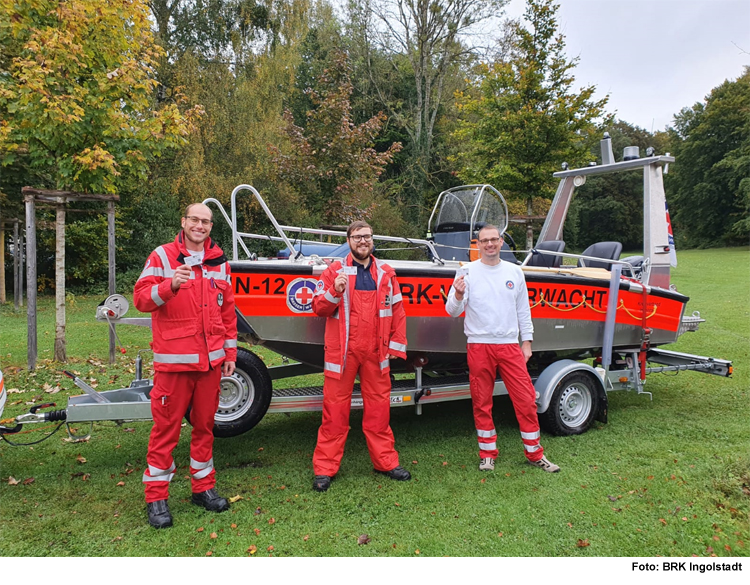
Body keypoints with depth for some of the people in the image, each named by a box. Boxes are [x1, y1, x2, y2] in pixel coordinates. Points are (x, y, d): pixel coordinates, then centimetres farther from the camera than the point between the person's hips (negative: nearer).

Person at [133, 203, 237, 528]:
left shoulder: (220, 262, 12)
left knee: (205, 425, 13)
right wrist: (170, 285, -27)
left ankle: (203, 487, 27)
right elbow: (141, 299, -8)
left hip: (211, 360, 4)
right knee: (166, 427, 1)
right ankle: (156, 496, 15)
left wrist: (230, 353, 13)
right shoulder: (162, 256, 0)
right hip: (173, 360, -4)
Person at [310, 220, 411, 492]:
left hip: (376, 352, 2)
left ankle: (385, 461, 23)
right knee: (335, 409, 2)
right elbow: (318, 307, 0)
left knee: (379, 407, 10)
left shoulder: (386, 273, 11)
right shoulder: (334, 271, 3)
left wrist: (397, 344, 5)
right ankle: (325, 468, 12)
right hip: (341, 351, -2)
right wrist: (335, 292, -18)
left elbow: (397, 311, 11)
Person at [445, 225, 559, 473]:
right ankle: (488, 453, 22)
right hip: (479, 346, -2)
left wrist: (527, 341, 10)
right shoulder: (467, 272, -1)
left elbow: (523, 310, 14)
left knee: (526, 399, 2)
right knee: (481, 402, 6)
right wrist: (458, 296, -26)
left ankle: (535, 453, 18)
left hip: (510, 345, 2)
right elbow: (452, 311, -5)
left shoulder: (514, 272, 9)